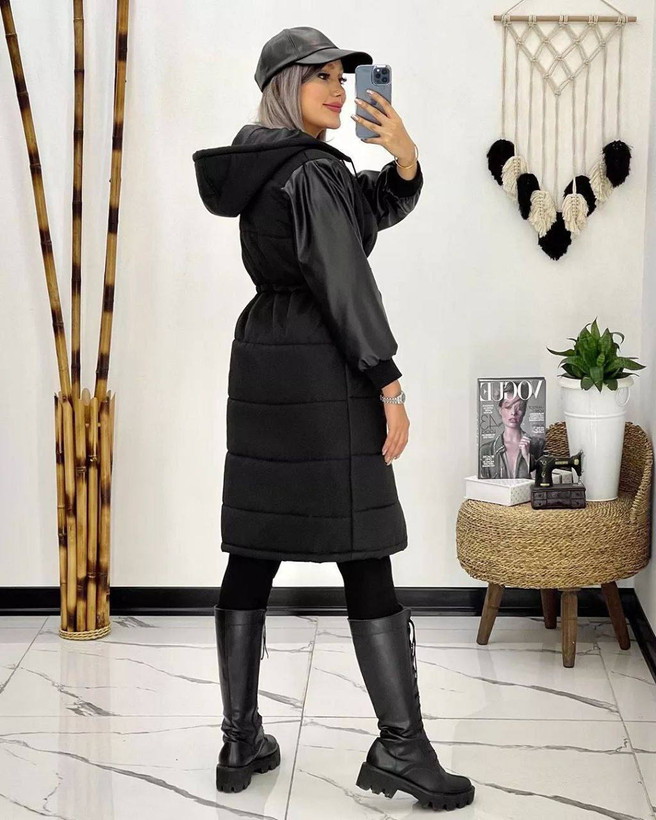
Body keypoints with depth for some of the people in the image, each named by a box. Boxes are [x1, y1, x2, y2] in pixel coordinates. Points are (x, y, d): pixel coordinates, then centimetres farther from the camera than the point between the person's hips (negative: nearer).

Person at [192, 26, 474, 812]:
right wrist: (389, 386, -14)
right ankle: (400, 746, 2)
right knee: (365, 557, -4)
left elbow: (381, 207, 16)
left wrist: (403, 155, -3)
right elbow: (345, 283, -17)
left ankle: (240, 740, 14)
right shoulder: (311, 172, -12)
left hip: (260, 365, 9)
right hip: (323, 374, -9)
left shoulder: (262, 168, 16)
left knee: (253, 555, 8)